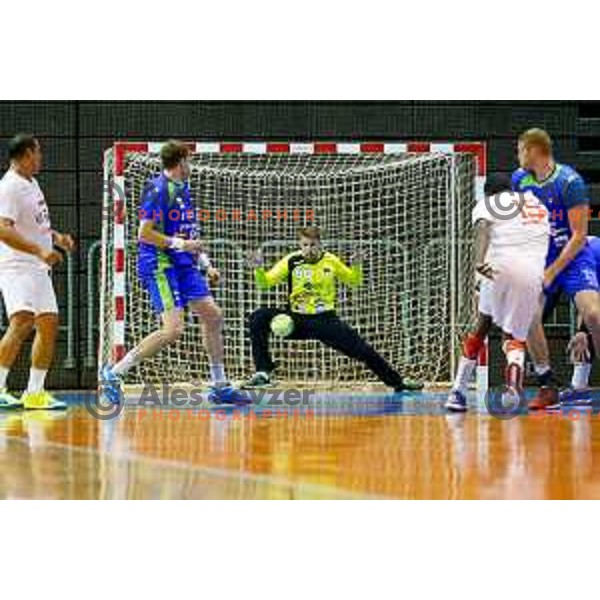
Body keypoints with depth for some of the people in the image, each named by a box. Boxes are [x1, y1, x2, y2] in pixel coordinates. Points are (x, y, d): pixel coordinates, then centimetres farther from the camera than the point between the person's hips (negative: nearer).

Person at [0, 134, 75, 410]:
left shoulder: (31, 183, 16)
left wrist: (55, 236, 14)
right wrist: (39, 251, -32)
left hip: (38, 268, 10)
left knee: (49, 325, 9)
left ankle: (34, 392, 15)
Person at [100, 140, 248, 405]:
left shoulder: (182, 189, 15)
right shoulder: (158, 189, -12)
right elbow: (145, 234, -17)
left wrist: (206, 264, 18)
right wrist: (179, 243, -19)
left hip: (183, 265, 9)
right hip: (160, 265, -9)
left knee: (213, 316, 8)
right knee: (173, 329, -18)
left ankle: (219, 386, 18)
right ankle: (113, 373, -11)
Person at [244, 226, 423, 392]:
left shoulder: (331, 261, -2)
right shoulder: (291, 261, -6)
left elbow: (354, 281, 11)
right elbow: (265, 282, -5)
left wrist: (356, 266, -10)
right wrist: (259, 269, -25)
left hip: (324, 320, 0)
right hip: (296, 320, 0)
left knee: (361, 348, -8)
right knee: (259, 318, -22)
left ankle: (397, 382, 10)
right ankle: (263, 373, -20)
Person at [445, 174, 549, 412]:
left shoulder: (486, 204, 13)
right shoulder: (537, 204, 27)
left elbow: (483, 229, -7)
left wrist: (479, 261, -22)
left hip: (500, 267, -2)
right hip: (532, 274, 2)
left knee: (483, 325, 20)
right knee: (514, 336, 14)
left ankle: (458, 391, 20)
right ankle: (515, 365, -21)